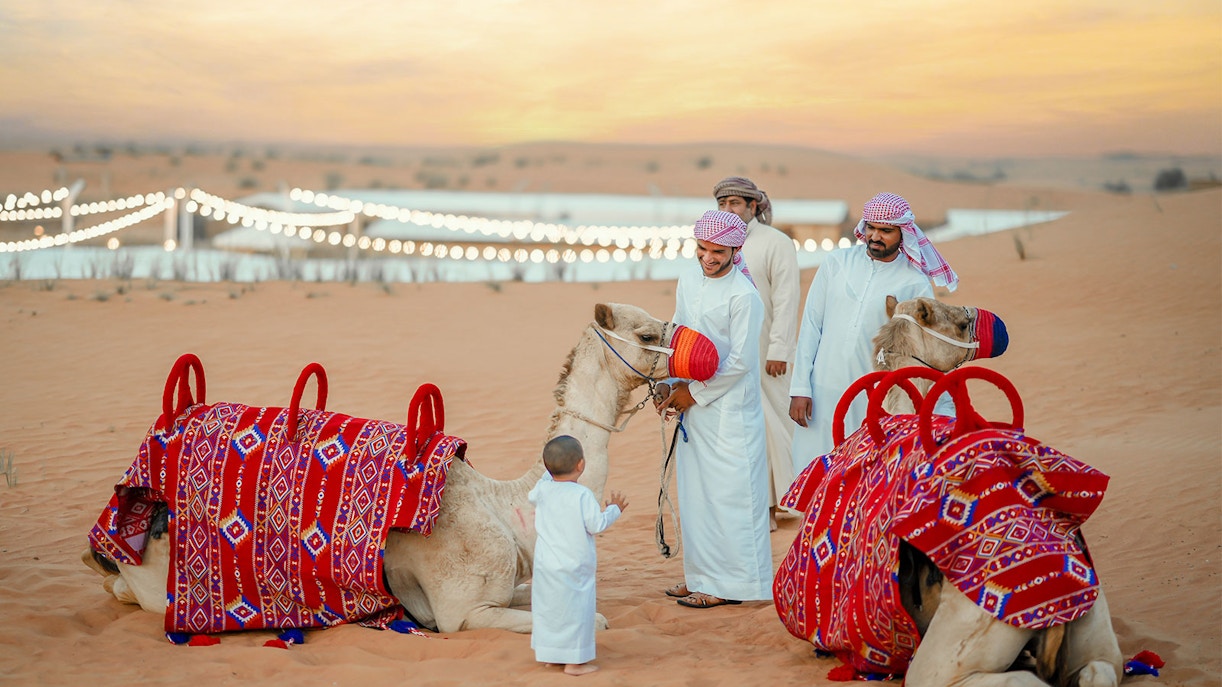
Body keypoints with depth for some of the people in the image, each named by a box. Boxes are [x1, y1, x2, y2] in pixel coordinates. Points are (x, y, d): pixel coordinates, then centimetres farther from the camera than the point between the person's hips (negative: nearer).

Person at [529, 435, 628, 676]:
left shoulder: (543, 489, -1)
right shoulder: (582, 495, -19)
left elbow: (532, 496, 22)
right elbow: (596, 525, -15)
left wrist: (549, 473, 28)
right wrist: (614, 509, 1)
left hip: (545, 565, 6)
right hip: (574, 568, -6)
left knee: (546, 608, 16)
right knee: (576, 610, 2)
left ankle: (548, 653, 26)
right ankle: (574, 662, 4)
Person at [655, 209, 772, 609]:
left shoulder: (743, 296, -15)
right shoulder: (688, 281, 6)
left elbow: (740, 361, -15)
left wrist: (695, 393, -9)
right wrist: (670, 385, 5)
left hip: (728, 407, -7)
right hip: (691, 403, 7)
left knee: (727, 491, -2)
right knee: (693, 491, 12)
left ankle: (730, 583, 5)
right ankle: (701, 574, 23)